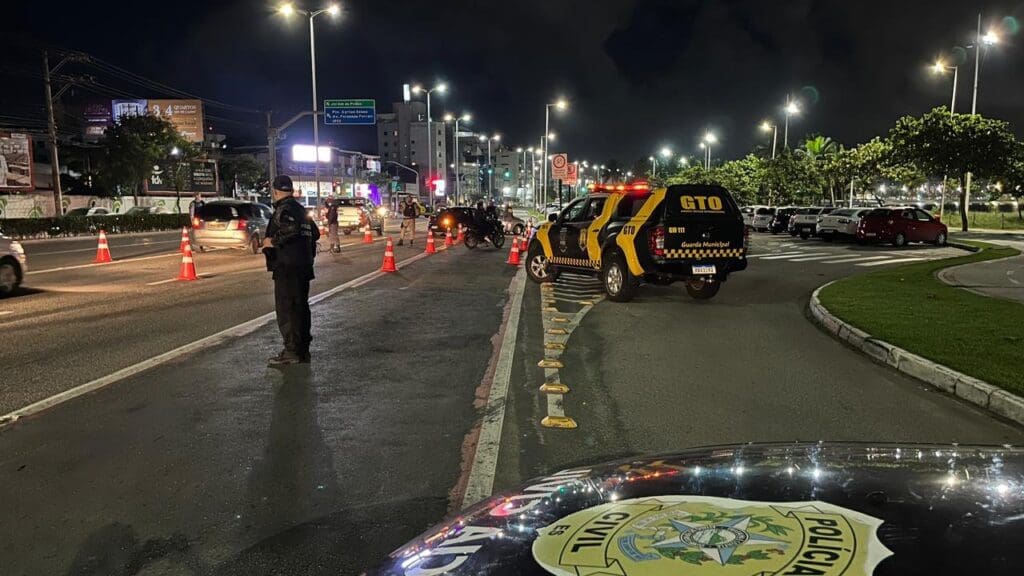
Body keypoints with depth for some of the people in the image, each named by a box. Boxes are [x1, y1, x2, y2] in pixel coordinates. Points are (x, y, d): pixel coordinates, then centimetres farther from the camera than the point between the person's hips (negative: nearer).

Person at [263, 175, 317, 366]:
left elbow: (292, 228, -30)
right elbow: (315, 233, 22)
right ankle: (303, 350, 19)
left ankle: (291, 351, -5)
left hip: (287, 267, -9)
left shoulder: (284, 209, -11)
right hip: (304, 266, 9)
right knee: (301, 307, 14)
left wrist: (273, 241, -18)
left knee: (285, 309, -5)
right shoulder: (301, 209, 17)